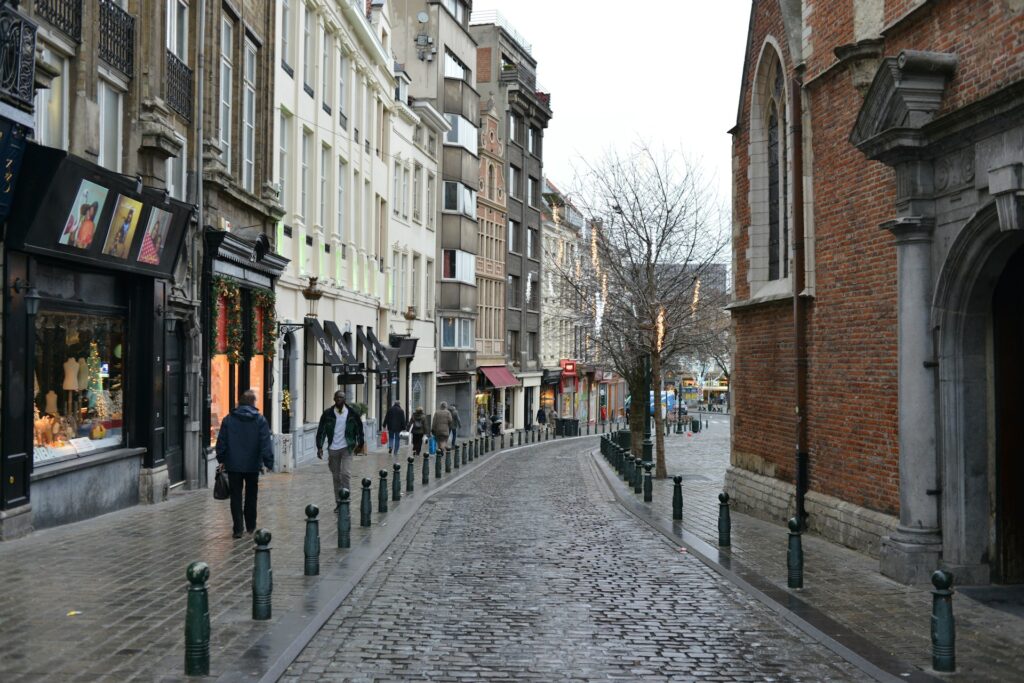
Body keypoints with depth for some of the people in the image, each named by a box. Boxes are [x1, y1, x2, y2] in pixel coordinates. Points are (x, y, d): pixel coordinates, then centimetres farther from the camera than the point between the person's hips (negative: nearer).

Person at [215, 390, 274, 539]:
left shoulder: (228, 419, 0)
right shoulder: (260, 420, -5)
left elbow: (221, 442, 3)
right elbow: (266, 443, -9)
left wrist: (221, 459, 13)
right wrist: (268, 463, -7)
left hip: (233, 465, 0)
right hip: (253, 465, 0)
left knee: (236, 497, 4)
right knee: (251, 496, 15)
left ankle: (237, 529, -2)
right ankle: (250, 527, 23)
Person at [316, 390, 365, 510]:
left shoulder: (352, 413, -3)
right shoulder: (327, 414, -3)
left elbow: (359, 428, 9)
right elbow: (321, 430, 0)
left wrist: (360, 444, 13)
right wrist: (319, 447, -6)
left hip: (347, 448, -2)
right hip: (333, 449, 2)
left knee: (346, 473, -15)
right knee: (336, 476, 9)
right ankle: (339, 502, 19)